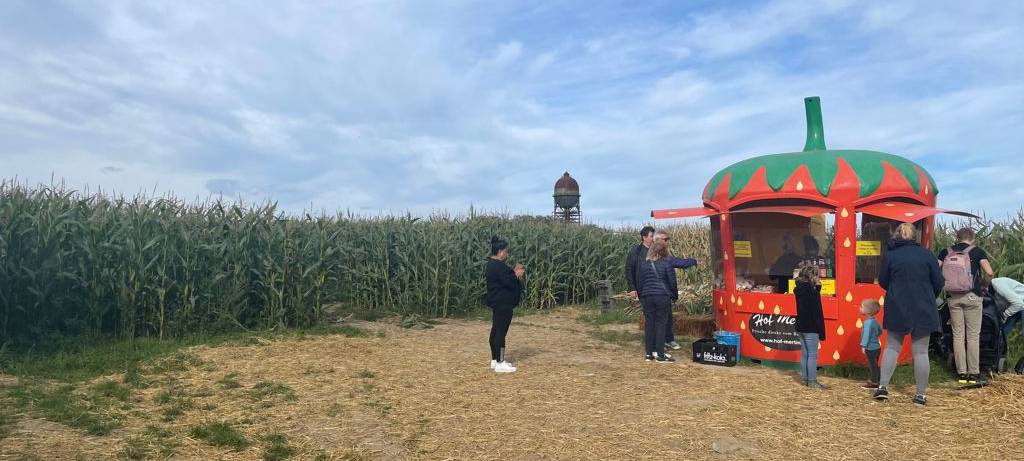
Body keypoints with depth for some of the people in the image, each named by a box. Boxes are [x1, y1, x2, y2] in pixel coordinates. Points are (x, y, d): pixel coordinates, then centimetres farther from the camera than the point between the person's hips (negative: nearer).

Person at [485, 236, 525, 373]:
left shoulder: (493, 264, 14)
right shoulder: (498, 266, -19)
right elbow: (508, 282, -23)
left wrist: (514, 272, 9)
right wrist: (517, 275, -5)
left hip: (497, 303, 11)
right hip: (502, 304, -11)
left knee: (496, 330, 13)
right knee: (501, 332, -7)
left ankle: (495, 360, 21)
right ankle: (500, 364, -3)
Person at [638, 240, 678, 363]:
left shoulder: (644, 265, 8)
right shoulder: (667, 264, -3)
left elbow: (639, 283, 11)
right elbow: (672, 282, -1)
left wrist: (641, 297, 21)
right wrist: (675, 293, 15)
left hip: (647, 297, 3)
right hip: (662, 297, -3)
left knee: (649, 324, 8)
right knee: (660, 324, 1)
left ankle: (649, 354, 12)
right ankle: (660, 355, 1)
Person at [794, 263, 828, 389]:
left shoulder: (799, 288, 9)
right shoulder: (809, 289, -17)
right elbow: (816, 311, -16)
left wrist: (817, 287, 7)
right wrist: (821, 331, -12)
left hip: (801, 326, 9)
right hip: (811, 327, -9)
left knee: (804, 353, 13)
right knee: (813, 355, -3)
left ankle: (805, 379, 18)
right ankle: (812, 381, 0)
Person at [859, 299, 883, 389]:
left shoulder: (868, 322, -21)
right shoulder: (874, 321, 10)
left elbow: (866, 334, -24)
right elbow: (880, 331, 22)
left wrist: (864, 345, -23)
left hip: (871, 348, -10)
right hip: (876, 347, 10)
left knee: (872, 365, -2)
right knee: (872, 365, 17)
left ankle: (874, 382, 3)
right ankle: (871, 380, 25)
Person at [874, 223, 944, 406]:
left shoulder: (890, 255, -2)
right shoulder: (927, 254, -3)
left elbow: (882, 282, 3)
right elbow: (939, 283, 0)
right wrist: (929, 298, 19)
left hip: (897, 309, 0)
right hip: (923, 310, 0)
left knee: (892, 347, 11)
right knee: (921, 351, 5)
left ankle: (883, 387, 3)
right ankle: (921, 394, 9)